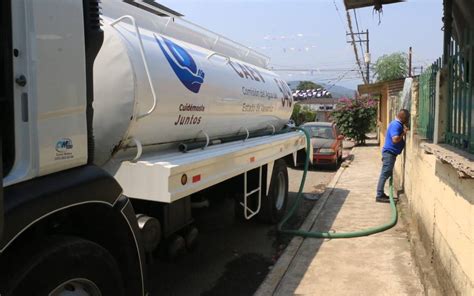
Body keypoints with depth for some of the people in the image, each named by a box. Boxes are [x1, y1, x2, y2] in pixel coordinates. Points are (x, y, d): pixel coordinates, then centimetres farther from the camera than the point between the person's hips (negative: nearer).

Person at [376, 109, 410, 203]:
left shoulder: (397, 124, 14)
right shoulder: (396, 125, -18)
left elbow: (398, 136, 20)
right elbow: (395, 139, -28)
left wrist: (404, 131, 8)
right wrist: (404, 133, -15)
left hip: (390, 152, 10)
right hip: (389, 152, -10)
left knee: (387, 174, 13)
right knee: (385, 174, -8)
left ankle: (381, 194, 19)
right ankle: (379, 196, -5)